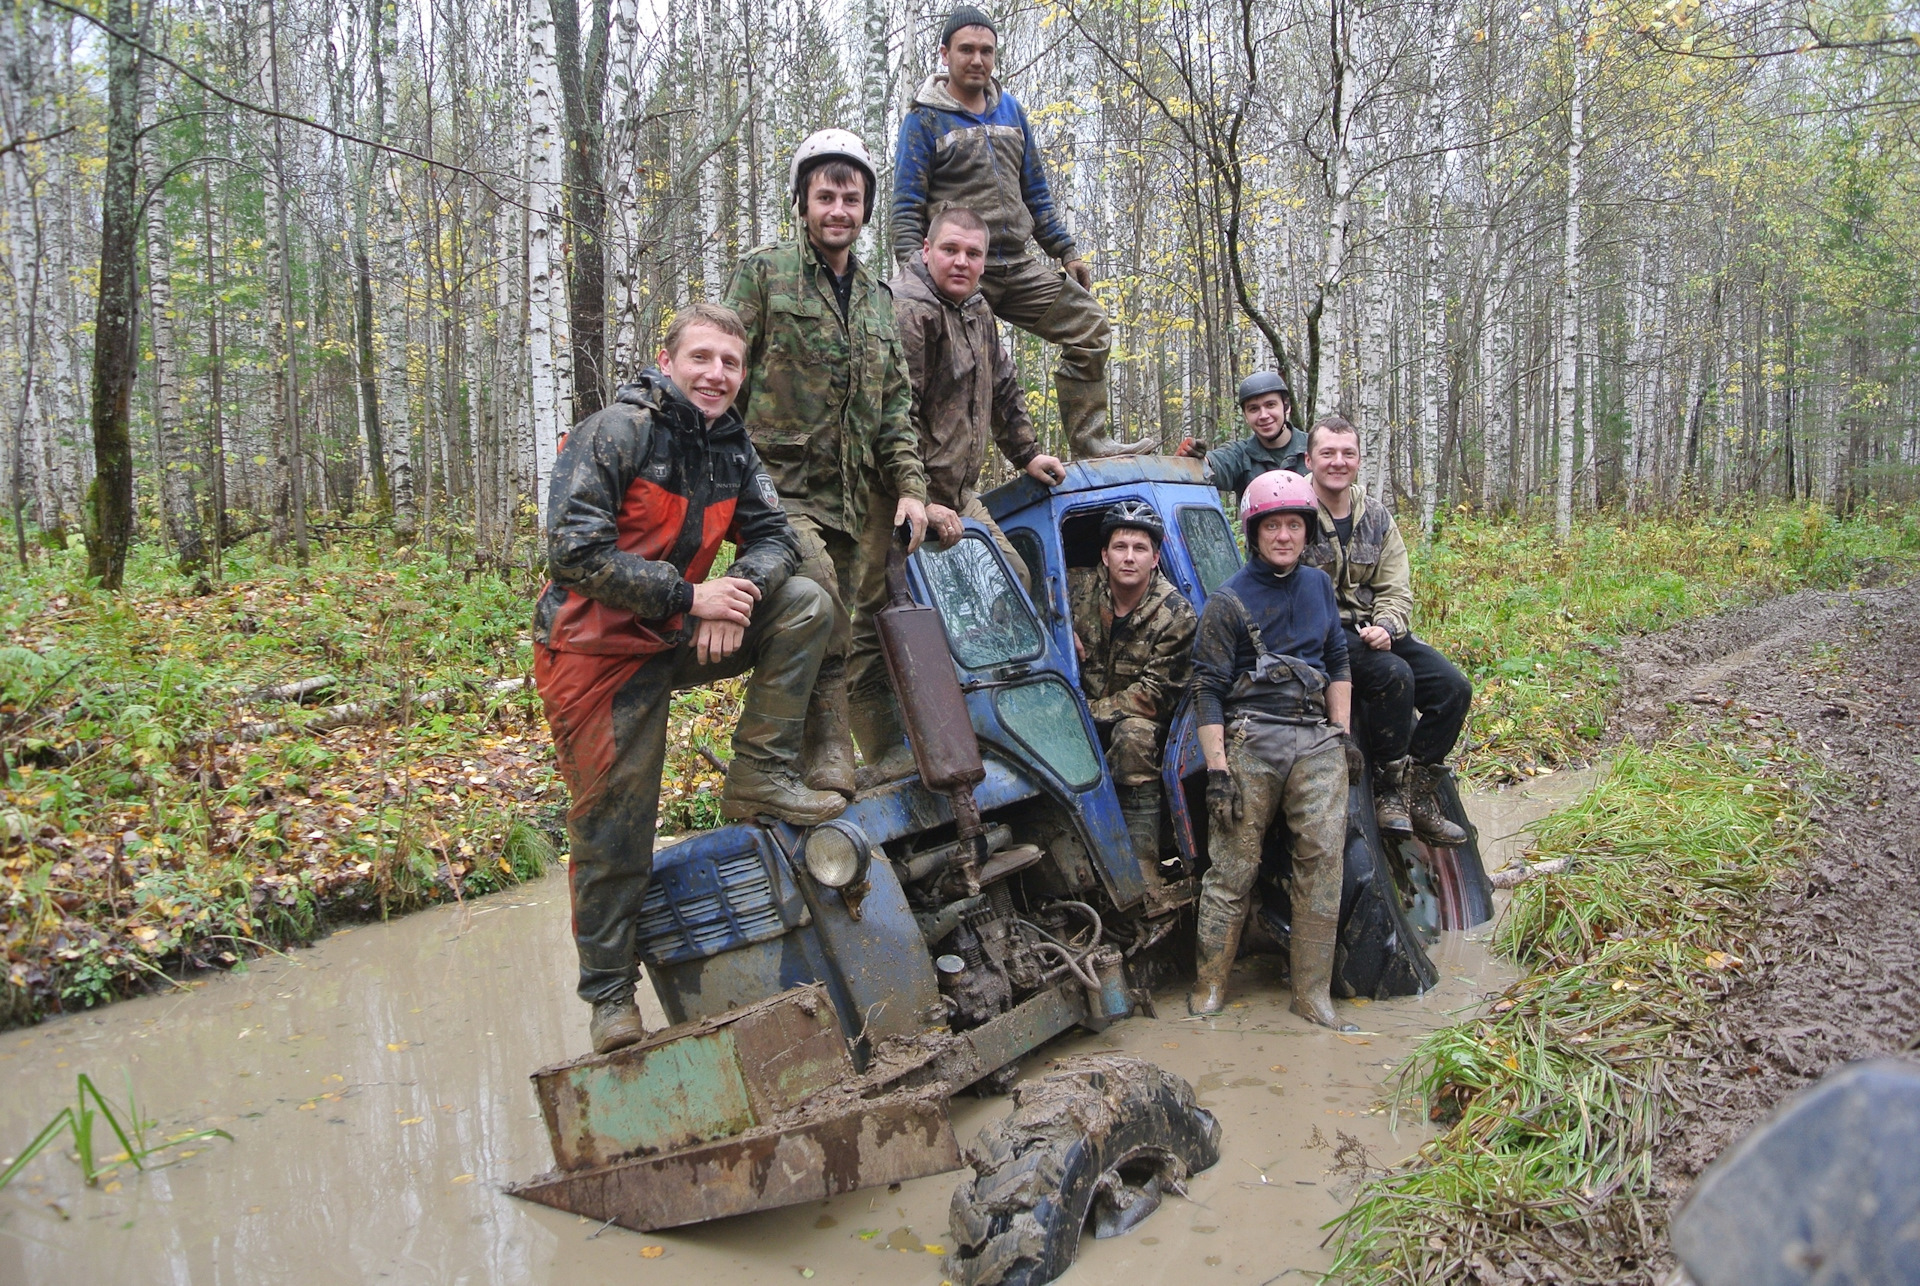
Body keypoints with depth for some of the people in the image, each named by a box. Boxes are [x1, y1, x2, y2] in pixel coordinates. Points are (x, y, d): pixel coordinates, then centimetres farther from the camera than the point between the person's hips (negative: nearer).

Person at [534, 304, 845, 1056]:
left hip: (679, 635, 6)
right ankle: (609, 993, 16)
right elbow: (575, 551, -23)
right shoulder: (615, 434, -15)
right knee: (612, 825, -1)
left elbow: (772, 536, 5)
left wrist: (738, 595, -18)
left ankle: (760, 778, -6)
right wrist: (691, 595, -23)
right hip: (598, 649, -6)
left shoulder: (730, 446, 5)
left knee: (804, 604, -10)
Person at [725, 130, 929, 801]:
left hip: (860, 493, 6)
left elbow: (895, 404, 18)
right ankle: (826, 747, -18)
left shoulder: (877, 298, 20)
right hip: (781, 483, -5)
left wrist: (911, 486, 7)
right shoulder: (763, 272, 4)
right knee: (819, 595, -29)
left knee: (868, 625, 5)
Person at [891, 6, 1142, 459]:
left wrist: (1067, 252, 16)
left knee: (1089, 326, 0)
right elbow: (907, 206, -6)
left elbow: (1036, 192, 21)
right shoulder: (924, 120, -1)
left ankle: (1088, 439, 5)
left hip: (1019, 266, 6)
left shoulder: (1011, 110, 16)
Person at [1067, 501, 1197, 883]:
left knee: (1133, 735, -36)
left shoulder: (1177, 615, -11)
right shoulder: (1079, 587, -3)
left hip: (1141, 720, -3)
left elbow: (1155, 696, -14)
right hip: (1078, 714, 3)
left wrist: (1090, 710, -19)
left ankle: (1144, 876, -35)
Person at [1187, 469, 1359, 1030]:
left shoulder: (1318, 585, 15)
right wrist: (1218, 770, -11)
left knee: (1324, 856, -4)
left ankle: (1313, 994, 5)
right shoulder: (1228, 601, -1)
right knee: (1233, 864, -3)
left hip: (1316, 739, 4)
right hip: (1252, 739, -4)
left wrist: (1342, 733, 13)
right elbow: (1208, 690, -5)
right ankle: (1209, 988, 8)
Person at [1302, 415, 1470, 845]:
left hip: (1374, 630, 7)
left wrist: (1386, 628, -14)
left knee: (1453, 687, -7)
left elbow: (1396, 589, 8)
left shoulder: (1377, 520, 11)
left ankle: (1417, 790, 1)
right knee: (1393, 675, -30)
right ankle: (1389, 790, -16)